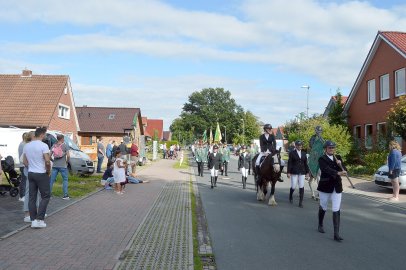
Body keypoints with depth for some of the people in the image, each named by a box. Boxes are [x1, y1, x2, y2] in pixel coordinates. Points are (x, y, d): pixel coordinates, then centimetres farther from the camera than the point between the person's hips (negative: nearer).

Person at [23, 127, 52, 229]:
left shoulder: (26, 146, 7)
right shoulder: (43, 146, -15)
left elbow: (25, 162, 12)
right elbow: (47, 161, -20)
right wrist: (48, 171, -4)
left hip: (30, 174, 7)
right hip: (41, 174, -7)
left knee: (32, 197, 10)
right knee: (45, 196, 2)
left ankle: (33, 220, 13)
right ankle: (39, 220, -4)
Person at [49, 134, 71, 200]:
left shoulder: (54, 146, 7)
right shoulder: (65, 146, -6)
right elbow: (68, 156, -15)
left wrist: (53, 160, 16)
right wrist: (67, 161, 2)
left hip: (54, 166, 4)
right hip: (63, 166, -4)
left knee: (52, 180, 10)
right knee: (65, 180, 6)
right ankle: (65, 195, 4)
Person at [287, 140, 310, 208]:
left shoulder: (304, 153, 10)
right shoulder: (292, 153, -1)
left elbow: (305, 163, 12)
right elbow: (289, 163, -4)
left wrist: (307, 172, 8)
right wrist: (288, 172, -9)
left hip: (302, 172, 3)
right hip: (294, 172, -3)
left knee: (301, 187, -1)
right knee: (293, 186, 0)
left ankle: (301, 202, 4)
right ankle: (290, 196, 32)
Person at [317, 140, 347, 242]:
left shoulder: (338, 158, 7)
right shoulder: (322, 159, -8)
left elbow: (344, 170, 3)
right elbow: (326, 169, -26)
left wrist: (340, 164, -17)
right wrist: (338, 173, -41)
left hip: (337, 187, 3)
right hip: (325, 187, -3)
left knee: (336, 210, -5)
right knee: (323, 207, 15)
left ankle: (336, 234, -4)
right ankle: (320, 225, 40)